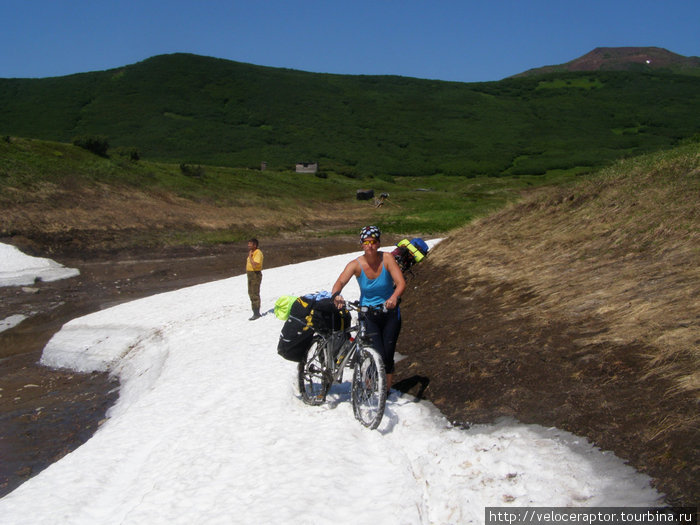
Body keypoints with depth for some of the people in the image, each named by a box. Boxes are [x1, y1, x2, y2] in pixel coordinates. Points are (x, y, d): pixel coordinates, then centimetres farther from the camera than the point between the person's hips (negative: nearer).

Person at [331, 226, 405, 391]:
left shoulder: (387, 258, -12)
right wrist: (336, 295, -48)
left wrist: (394, 297, -42)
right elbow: (340, 282, -25)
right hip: (367, 314, -1)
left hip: (390, 313, 1)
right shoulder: (356, 264, -12)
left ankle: (386, 391, 26)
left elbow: (401, 283, -22)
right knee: (379, 356, -15)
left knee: (388, 357, 2)